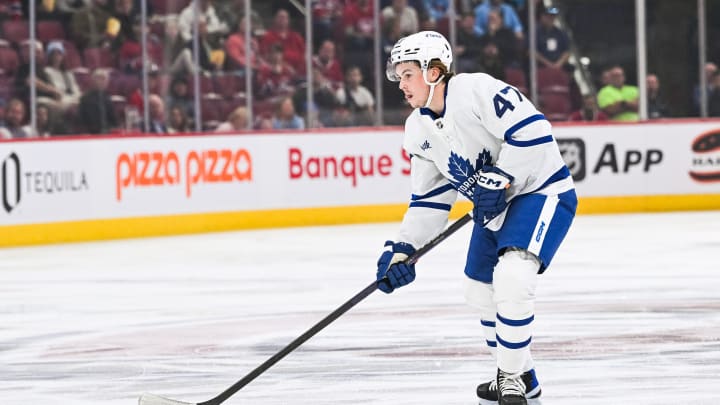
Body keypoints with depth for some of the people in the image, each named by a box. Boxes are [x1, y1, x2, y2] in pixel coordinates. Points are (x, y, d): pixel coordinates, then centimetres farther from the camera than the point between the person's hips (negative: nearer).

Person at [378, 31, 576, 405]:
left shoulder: (476, 90, -22)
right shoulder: (418, 130, 4)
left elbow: (532, 130, -28)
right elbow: (429, 199, 7)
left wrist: (498, 178, -28)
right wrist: (403, 249, -2)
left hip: (541, 190, -10)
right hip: (494, 206, 10)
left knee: (511, 277, -27)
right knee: (480, 291, 15)